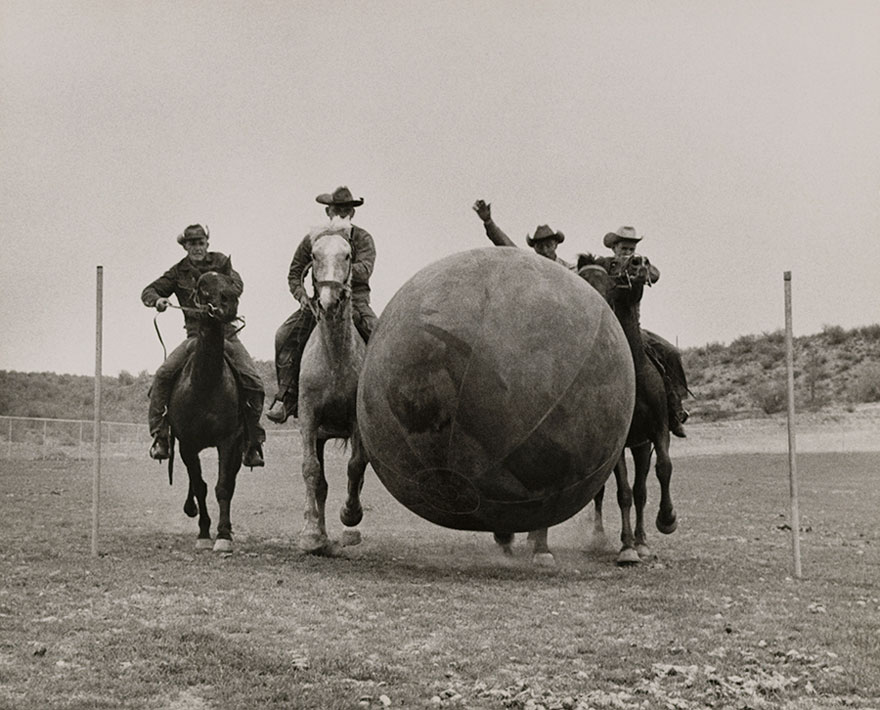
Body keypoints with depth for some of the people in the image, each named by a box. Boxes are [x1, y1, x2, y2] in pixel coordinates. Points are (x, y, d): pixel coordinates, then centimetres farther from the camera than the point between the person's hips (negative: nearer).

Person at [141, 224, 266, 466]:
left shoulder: (220, 261, 6)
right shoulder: (179, 272, 8)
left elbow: (236, 283, -10)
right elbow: (149, 291, 9)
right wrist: (158, 300, -15)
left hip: (226, 333, 0)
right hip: (196, 335, 1)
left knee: (253, 383, -15)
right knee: (163, 374, -21)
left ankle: (252, 442, 1)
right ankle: (159, 435, -11)